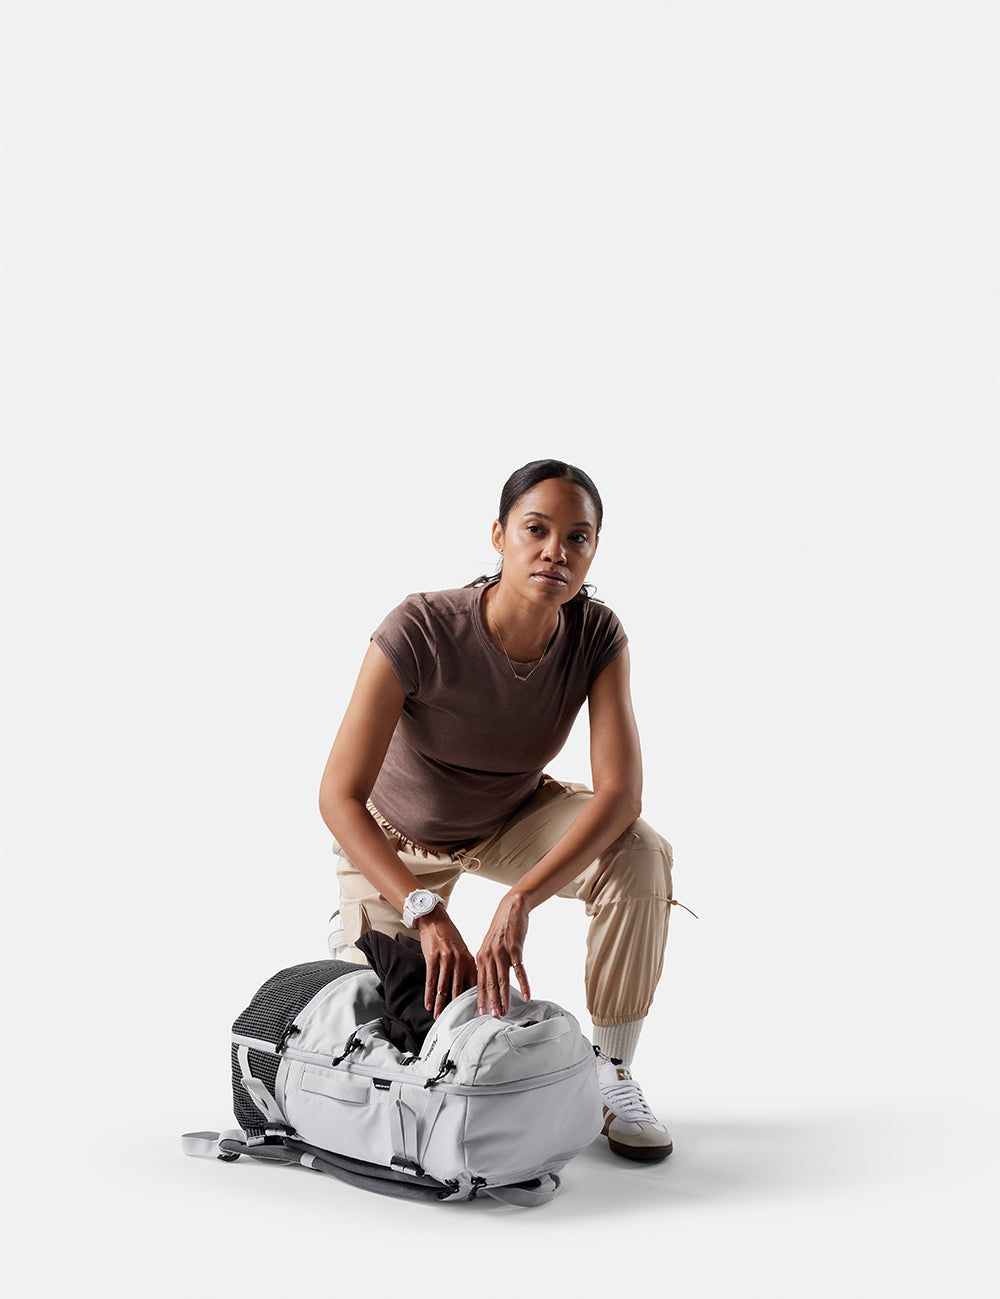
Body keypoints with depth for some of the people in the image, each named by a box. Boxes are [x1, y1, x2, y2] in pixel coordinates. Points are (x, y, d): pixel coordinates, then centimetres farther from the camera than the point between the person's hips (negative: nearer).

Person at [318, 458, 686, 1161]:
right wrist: (425, 914, -43)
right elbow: (339, 797, -32)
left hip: (512, 819, 2)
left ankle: (611, 1073, -10)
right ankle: (361, 937, 28)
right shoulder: (419, 630, -34)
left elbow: (621, 791, -32)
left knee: (641, 853, -27)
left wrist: (519, 903, -44)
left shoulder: (598, 636, -24)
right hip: (396, 838, -2)